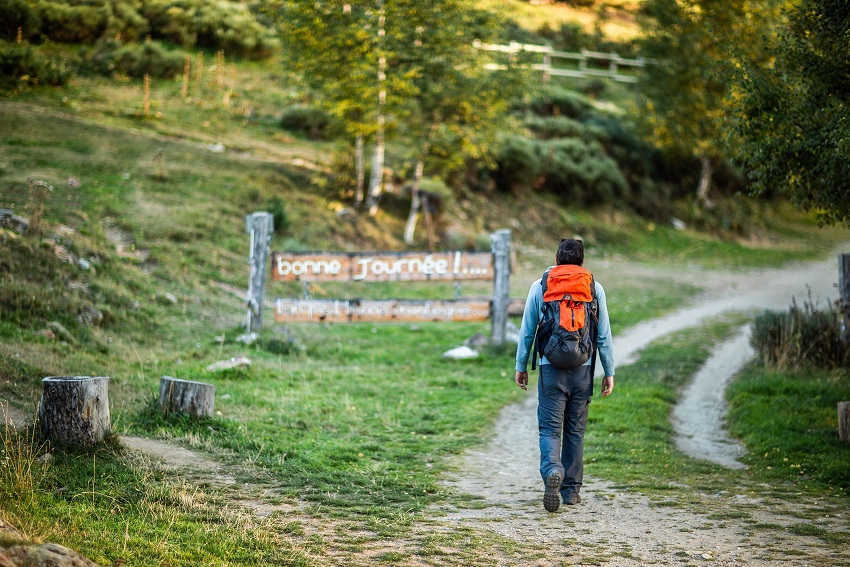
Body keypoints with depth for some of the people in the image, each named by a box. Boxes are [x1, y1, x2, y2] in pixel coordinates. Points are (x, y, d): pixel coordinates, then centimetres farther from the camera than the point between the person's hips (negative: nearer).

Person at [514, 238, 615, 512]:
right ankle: (571, 489, 16)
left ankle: (552, 470, -29)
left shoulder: (539, 287, 1)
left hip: (551, 368, -1)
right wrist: (609, 372, 9)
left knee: (550, 427, -1)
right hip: (583, 369, 1)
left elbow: (527, 331, 4)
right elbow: (604, 335, 3)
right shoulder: (594, 289, 2)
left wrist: (521, 366, 13)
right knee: (575, 430, 12)